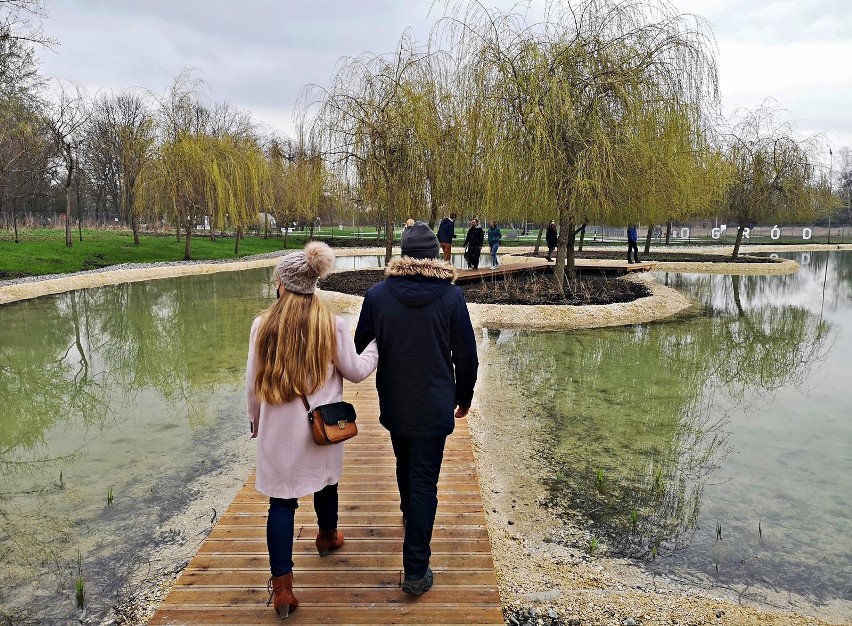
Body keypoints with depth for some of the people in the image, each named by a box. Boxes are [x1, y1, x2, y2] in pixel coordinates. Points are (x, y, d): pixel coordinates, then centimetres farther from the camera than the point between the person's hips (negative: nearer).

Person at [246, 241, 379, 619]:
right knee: (325, 483, 24)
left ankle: (282, 586, 4)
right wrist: (375, 345, 17)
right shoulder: (332, 325, -10)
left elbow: (252, 381, 0)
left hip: (278, 427, -1)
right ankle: (328, 537, 50)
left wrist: (255, 419, 16)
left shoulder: (264, 324, -8)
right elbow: (356, 371, 0)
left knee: (282, 500, 5)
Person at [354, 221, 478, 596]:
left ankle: (409, 515, 54)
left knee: (405, 466, 27)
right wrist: (464, 398, 9)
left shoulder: (377, 294, -6)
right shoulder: (451, 296, -11)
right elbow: (466, 356, -6)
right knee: (425, 481, 3)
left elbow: (359, 344, 3)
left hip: (393, 403, 3)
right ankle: (416, 570, 6)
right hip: (434, 406, -3)